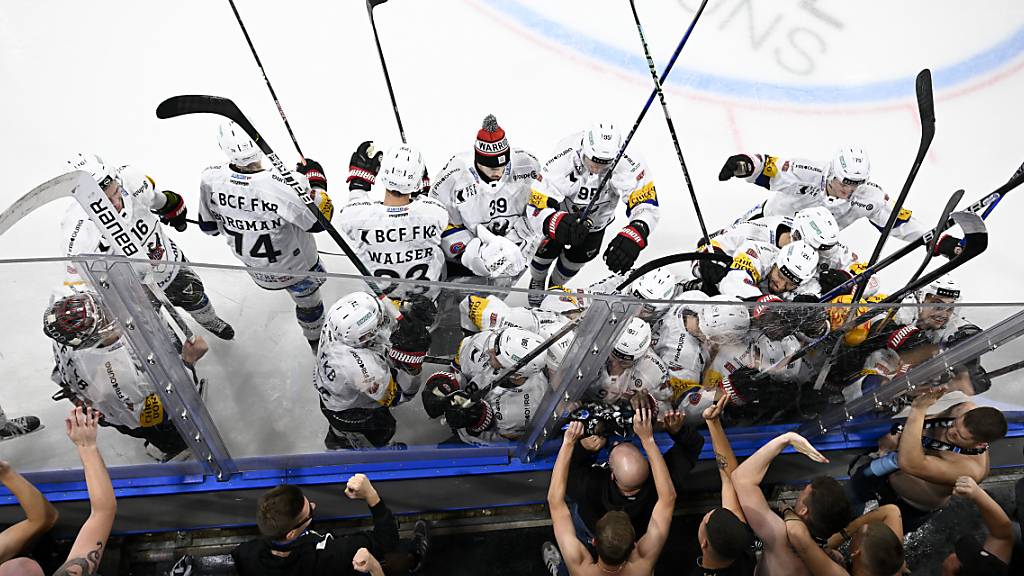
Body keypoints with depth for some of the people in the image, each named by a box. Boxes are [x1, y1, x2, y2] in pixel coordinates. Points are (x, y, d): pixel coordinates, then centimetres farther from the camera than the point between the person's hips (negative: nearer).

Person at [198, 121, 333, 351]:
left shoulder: (211, 179, -26)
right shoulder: (287, 185, -41)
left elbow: (209, 226, -8)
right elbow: (319, 221, -23)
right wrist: (316, 180, -10)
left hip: (251, 263, 4)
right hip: (294, 265, -4)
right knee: (308, 300, 26)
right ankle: (317, 342, 50)